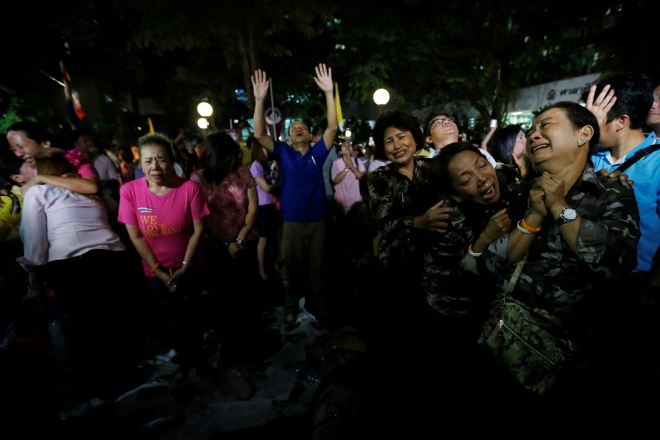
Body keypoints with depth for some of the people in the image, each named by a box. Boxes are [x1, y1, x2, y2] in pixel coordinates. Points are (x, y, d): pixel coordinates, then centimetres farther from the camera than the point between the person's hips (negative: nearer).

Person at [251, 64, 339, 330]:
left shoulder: (318, 152, 4)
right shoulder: (283, 153, 4)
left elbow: (333, 128, -6)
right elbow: (259, 134, -5)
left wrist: (329, 93, -14)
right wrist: (259, 100, -15)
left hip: (317, 220, 0)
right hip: (291, 221, 0)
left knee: (317, 267, 13)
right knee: (291, 268, 12)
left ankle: (317, 304, 32)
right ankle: (291, 307, 30)